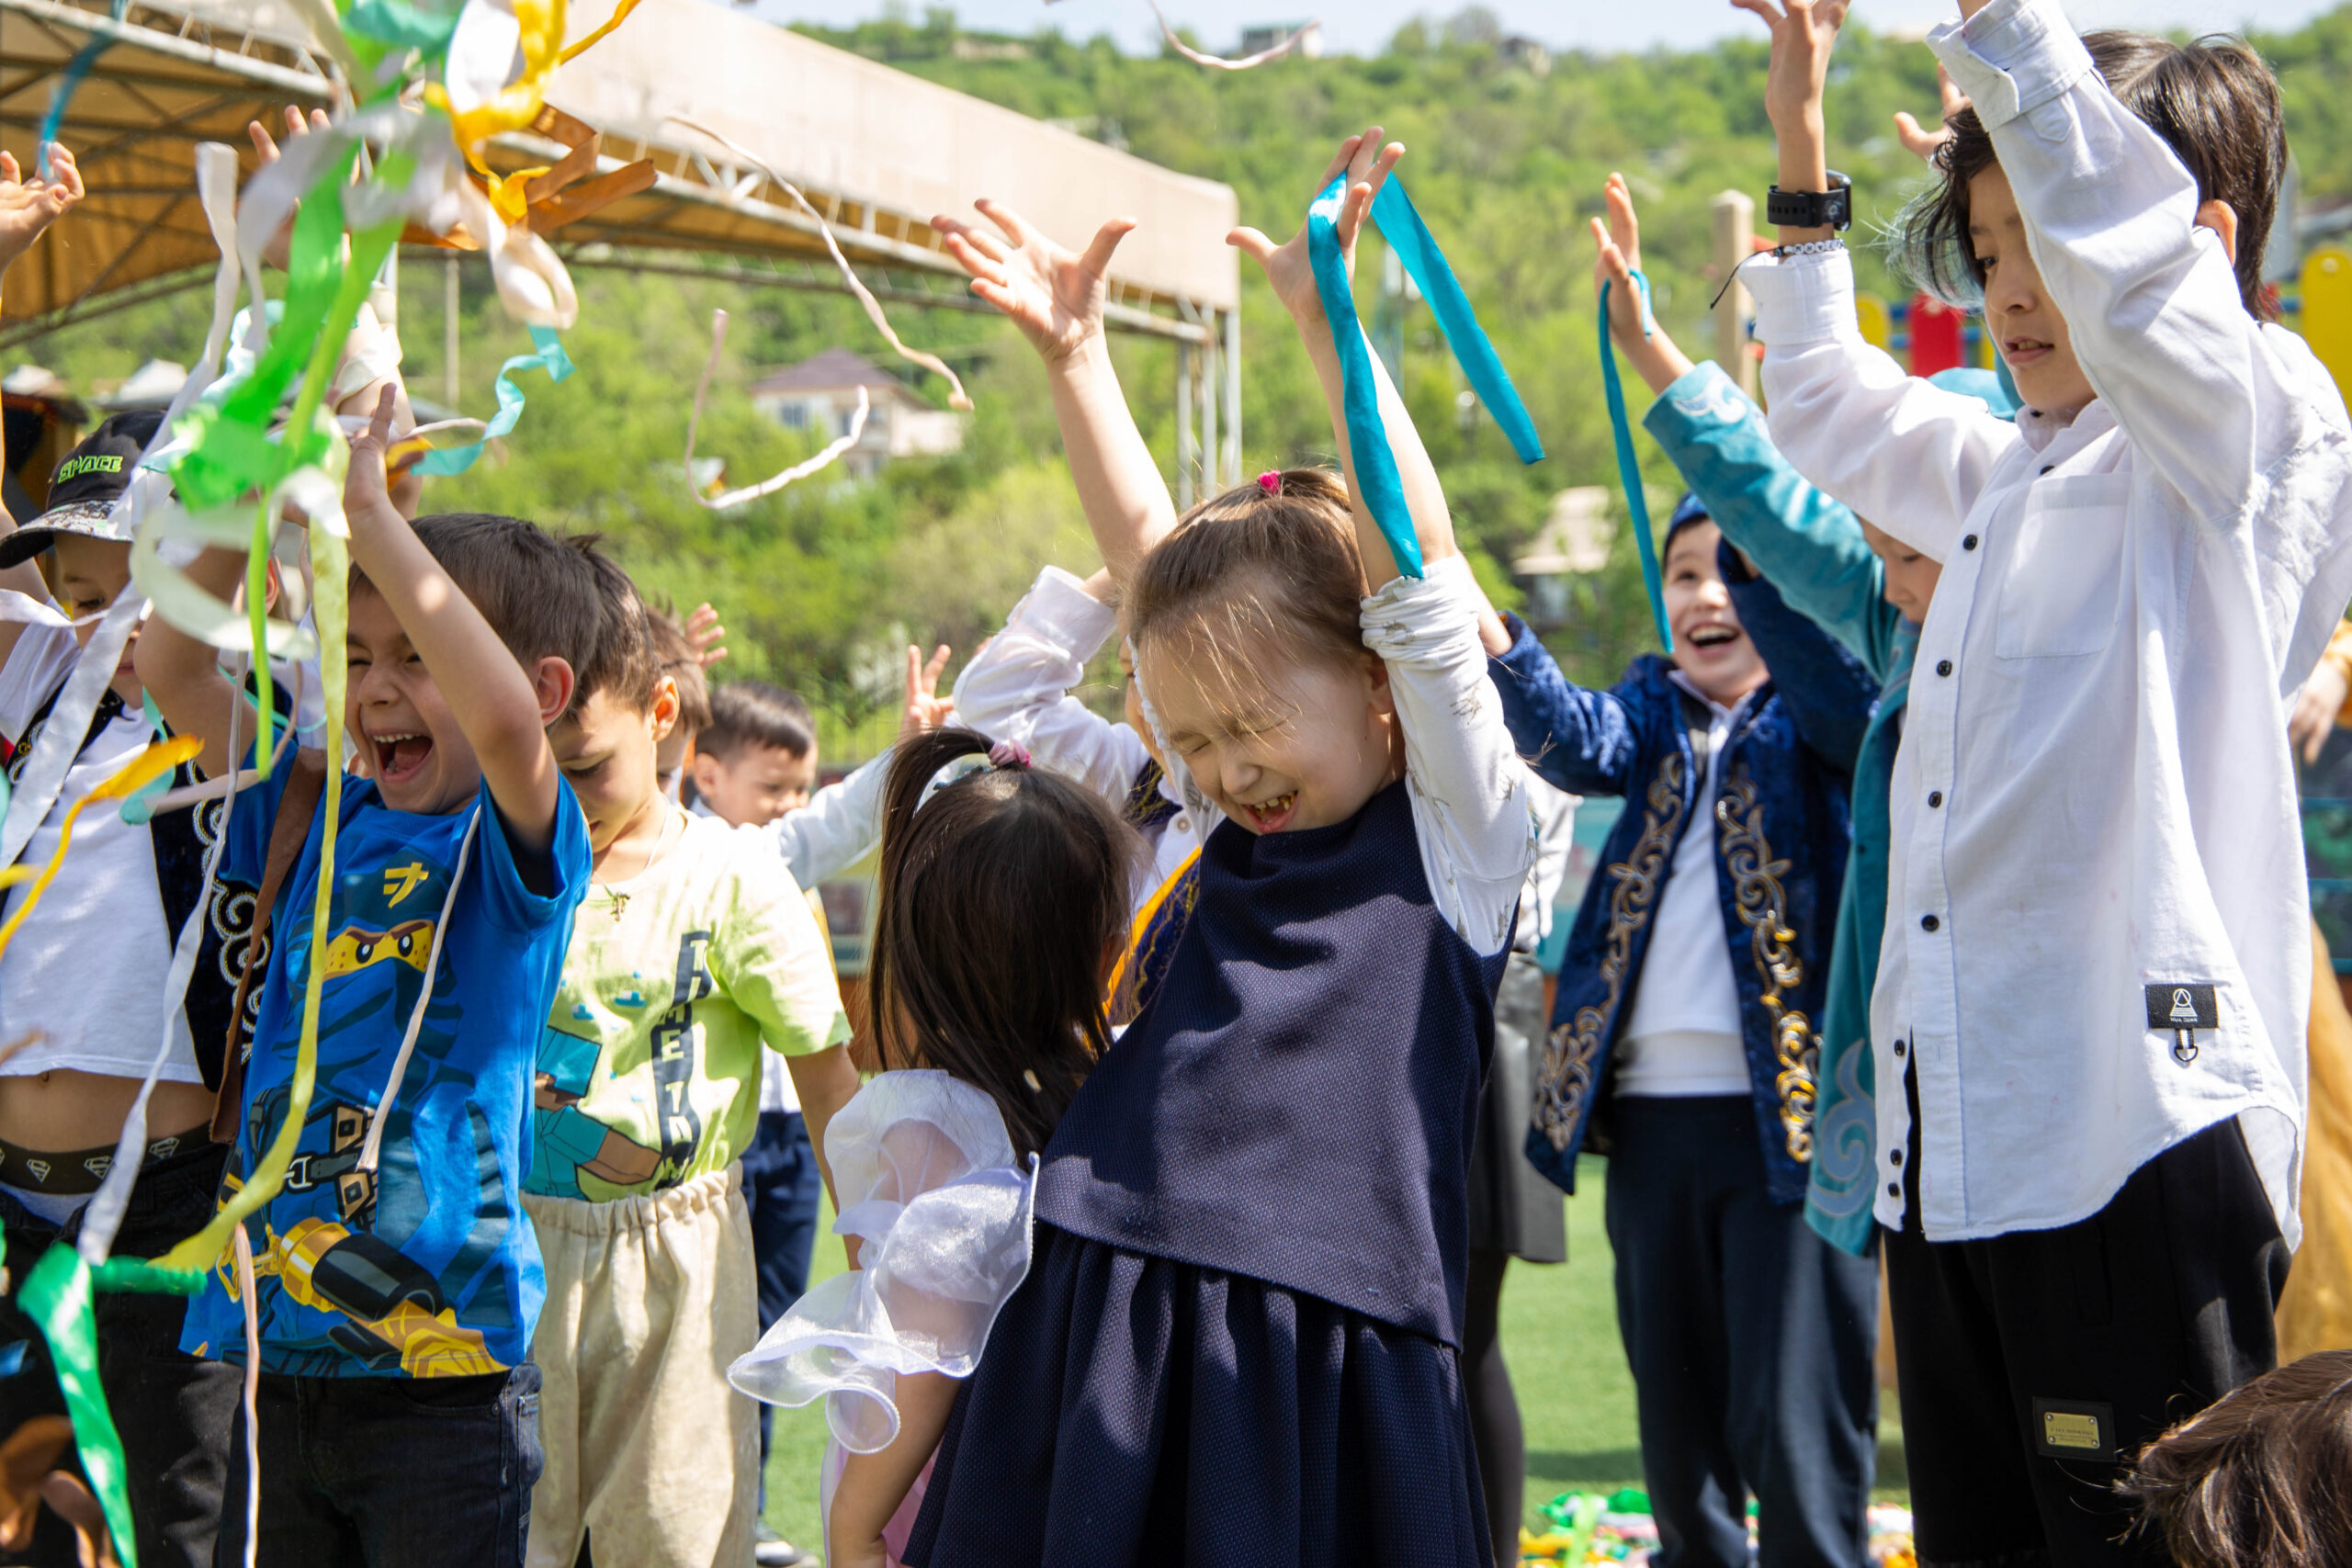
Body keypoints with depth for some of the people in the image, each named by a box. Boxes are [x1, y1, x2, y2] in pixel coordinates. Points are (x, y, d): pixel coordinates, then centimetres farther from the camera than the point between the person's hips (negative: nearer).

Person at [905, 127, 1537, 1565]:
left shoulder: (1458, 828, 1)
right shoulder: (1236, 830, 16)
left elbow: (1420, 574, -8)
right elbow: (1144, 552, 20)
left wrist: (1325, 316, -11)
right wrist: (1073, 354, 22)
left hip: (1333, 1326, -5)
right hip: (1117, 1302, 5)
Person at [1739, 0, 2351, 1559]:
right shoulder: (2008, 477, 21)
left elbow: (2112, 223, -21)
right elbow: (1829, 409, 39)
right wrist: (1800, 139, 36)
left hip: (2140, 1137, -8)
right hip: (1953, 1140, 8)